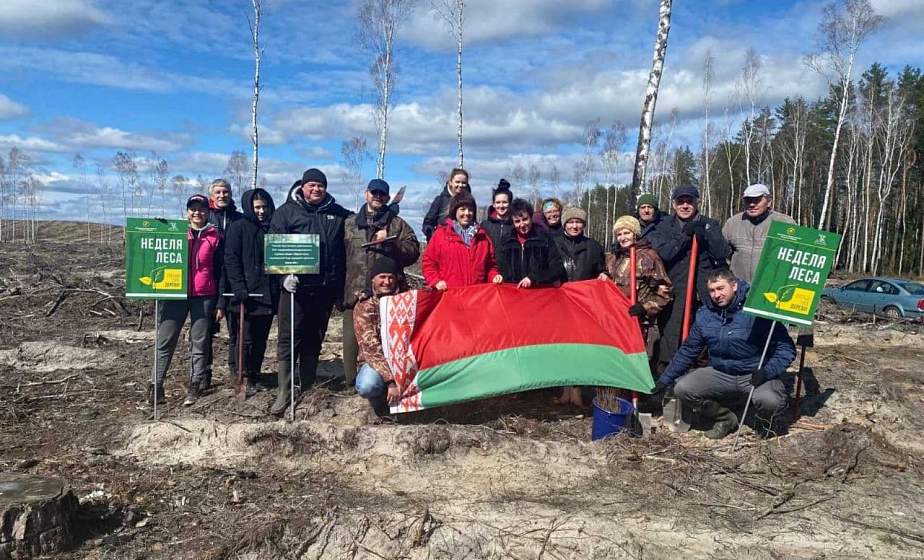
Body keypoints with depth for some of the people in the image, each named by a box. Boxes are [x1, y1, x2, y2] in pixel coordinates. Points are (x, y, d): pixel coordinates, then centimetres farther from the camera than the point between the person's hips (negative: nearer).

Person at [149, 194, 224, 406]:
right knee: (165, 341, 0)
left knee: (200, 343, 3)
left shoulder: (215, 237, 6)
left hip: (204, 297, -1)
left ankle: (195, 386, 9)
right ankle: (157, 385, 5)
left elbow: (220, 272, 5)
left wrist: (220, 303, 2)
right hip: (175, 294, 1)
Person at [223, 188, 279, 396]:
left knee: (261, 338, 9)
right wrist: (239, 288, -16)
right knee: (244, 339, -5)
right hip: (246, 294, -4)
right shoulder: (238, 227, 0)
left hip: (268, 293, 5)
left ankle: (254, 376, 18)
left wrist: (279, 287, 8)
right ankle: (242, 378, 5)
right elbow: (231, 260, -6)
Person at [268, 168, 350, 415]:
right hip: (296, 287, -3)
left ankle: (307, 389, 22)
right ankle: (283, 392, 2)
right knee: (288, 340, -3)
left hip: (325, 289, 3)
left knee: (314, 341, 12)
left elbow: (346, 252, 14)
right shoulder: (287, 211, 4)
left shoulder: (339, 214, 12)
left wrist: (341, 289, 11)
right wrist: (285, 275, -15)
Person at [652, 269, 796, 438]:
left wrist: (767, 371, -26)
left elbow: (786, 348, -10)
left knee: (769, 401, -35)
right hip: (720, 374, 4)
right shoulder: (704, 315, 1)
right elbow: (688, 351, 11)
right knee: (682, 388, -17)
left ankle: (764, 419, 7)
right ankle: (724, 418, 9)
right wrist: (664, 379, 7)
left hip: (755, 375, -4)